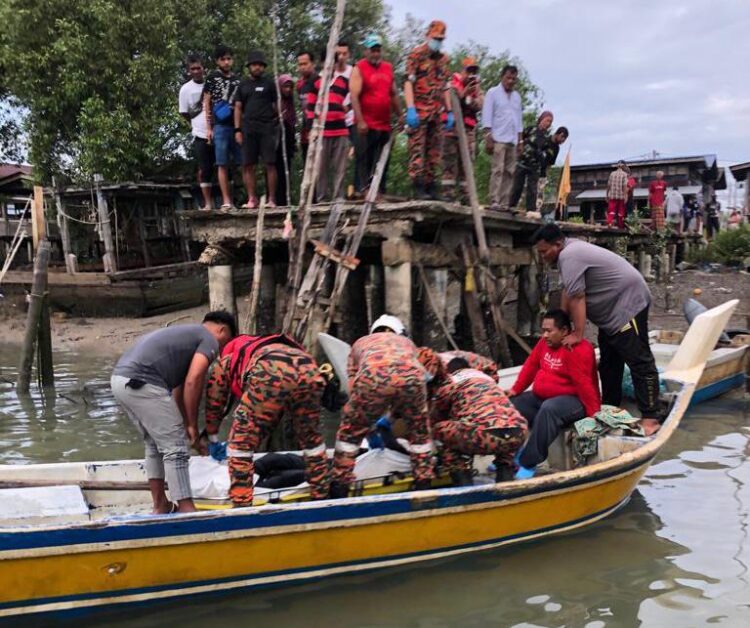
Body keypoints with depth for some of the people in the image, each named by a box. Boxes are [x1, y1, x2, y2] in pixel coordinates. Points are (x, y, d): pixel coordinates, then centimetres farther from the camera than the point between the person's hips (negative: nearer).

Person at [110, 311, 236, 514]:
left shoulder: (187, 334, 30)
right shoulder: (209, 340, 4)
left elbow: (178, 388, 31)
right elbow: (193, 382, -10)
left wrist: (186, 427, 32)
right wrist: (192, 425, 0)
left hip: (121, 380, 10)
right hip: (142, 383, -9)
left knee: (155, 445, 21)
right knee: (175, 448, -1)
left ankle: (160, 506, 26)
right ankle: (186, 509, 3)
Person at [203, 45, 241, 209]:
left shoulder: (237, 79, 14)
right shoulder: (213, 78, 6)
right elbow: (207, 103, 5)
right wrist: (209, 127, -2)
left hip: (238, 125, 3)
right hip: (220, 126, -3)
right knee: (223, 165, -2)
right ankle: (226, 201, 0)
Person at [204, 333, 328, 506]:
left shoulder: (226, 361, 36)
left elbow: (213, 404, 40)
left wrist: (213, 441, 55)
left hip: (271, 374, -5)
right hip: (309, 370, 5)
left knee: (241, 444, 12)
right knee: (312, 440, 27)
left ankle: (241, 507, 11)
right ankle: (321, 497, 36)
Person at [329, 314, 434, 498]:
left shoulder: (361, 342, 40)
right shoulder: (407, 342, 43)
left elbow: (353, 385, 30)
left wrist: (367, 414, 41)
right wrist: (395, 412, 54)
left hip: (374, 376, -1)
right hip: (411, 376, 1)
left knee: (349, 432, 20)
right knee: (419, 432, 27)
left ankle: (339, 489, 19)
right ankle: (423, 486, 31)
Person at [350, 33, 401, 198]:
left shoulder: (388, 68, 16)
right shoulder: (359, 69, -2)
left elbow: (394, 95, 22)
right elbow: (354, 96, -10)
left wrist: (399, 116, 18)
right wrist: (360, 121, -17)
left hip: (385, 125, 6)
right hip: (366, 125, -6)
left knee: (382, 162, 7)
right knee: (364, 160, -5)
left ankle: (380, 191, 13)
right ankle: (363, 190, -3)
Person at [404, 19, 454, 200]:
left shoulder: (443, 59, 18)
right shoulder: (416, 55, -1)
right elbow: (408, 82, -9)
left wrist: (449, 111, 16)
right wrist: (410, 109, -19)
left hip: (437, 113, 7)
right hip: (420, 110, -7)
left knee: (434, 151, 7)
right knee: (417, 149, -6)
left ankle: (430, 185, 13)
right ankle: (418, 187, -6)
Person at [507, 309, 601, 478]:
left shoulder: (578, 350, -22)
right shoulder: (546, 342, 5)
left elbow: (584, 384, -25)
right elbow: (531, 365, 11)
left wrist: (594, 413, -25)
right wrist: (515, 389, 6)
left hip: (573, 400, -9)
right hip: (541, 397, 10)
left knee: (548, 409, -39)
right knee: (511, 405, 2)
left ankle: (529, 463, -33)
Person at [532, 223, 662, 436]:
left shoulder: (569, 256, -22)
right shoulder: (570, 251, 10)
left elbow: (576, 298, -25)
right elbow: (568, 293, 13)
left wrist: (577, 334, -22)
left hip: (628, 303, -11)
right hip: (613, 308, 11)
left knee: (639, 361, -10)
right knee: (609, 361, 16)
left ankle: (650, 417, -9)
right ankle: (610, 408, 25)